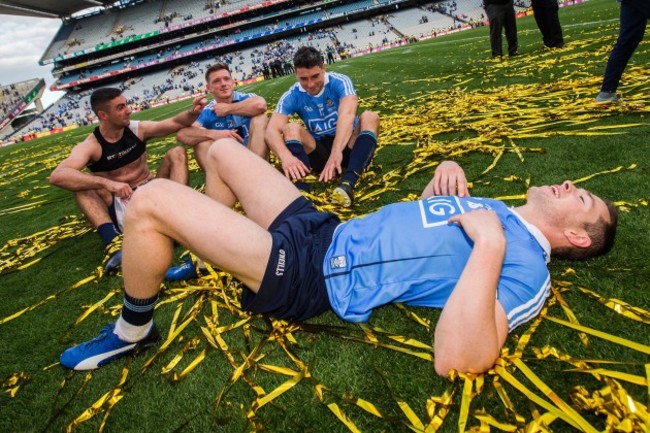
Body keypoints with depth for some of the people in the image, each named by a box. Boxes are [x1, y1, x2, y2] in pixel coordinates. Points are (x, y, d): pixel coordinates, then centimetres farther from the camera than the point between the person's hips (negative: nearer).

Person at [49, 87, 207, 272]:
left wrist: (192, 112, -23)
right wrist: (107, 183, -42)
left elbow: (175, 123, 1)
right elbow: (57, 176, -28)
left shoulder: (138, 129, 1)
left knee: (177, 152, -13)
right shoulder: (89, 146, -12)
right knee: (82, 182, -25)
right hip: (121, 207, -2)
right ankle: (113, 241, -44)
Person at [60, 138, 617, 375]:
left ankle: (133, 332, 10)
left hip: (309, 274, -9)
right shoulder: (496, 207, 13)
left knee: (150, 199, -18)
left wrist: (490, 244, -28)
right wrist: (449, 170, 8)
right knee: (222, 148, 19)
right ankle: (204, 260, 35)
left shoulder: (525, 268, -13)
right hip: (321, 227, 9)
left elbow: (458, 359, -29)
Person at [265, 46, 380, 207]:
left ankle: (348, 181, -49)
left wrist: (336, 152, -50)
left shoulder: (340, 82, -13)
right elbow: (272, 130, -22)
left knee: (369, 117, -27)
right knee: (291, 128, -21)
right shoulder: (292, 96, -7)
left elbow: (347, 114, -32)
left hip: (347, 147, -1)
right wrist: (286, 156, -45)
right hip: (320, 151, 2)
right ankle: (299, 183, -47)